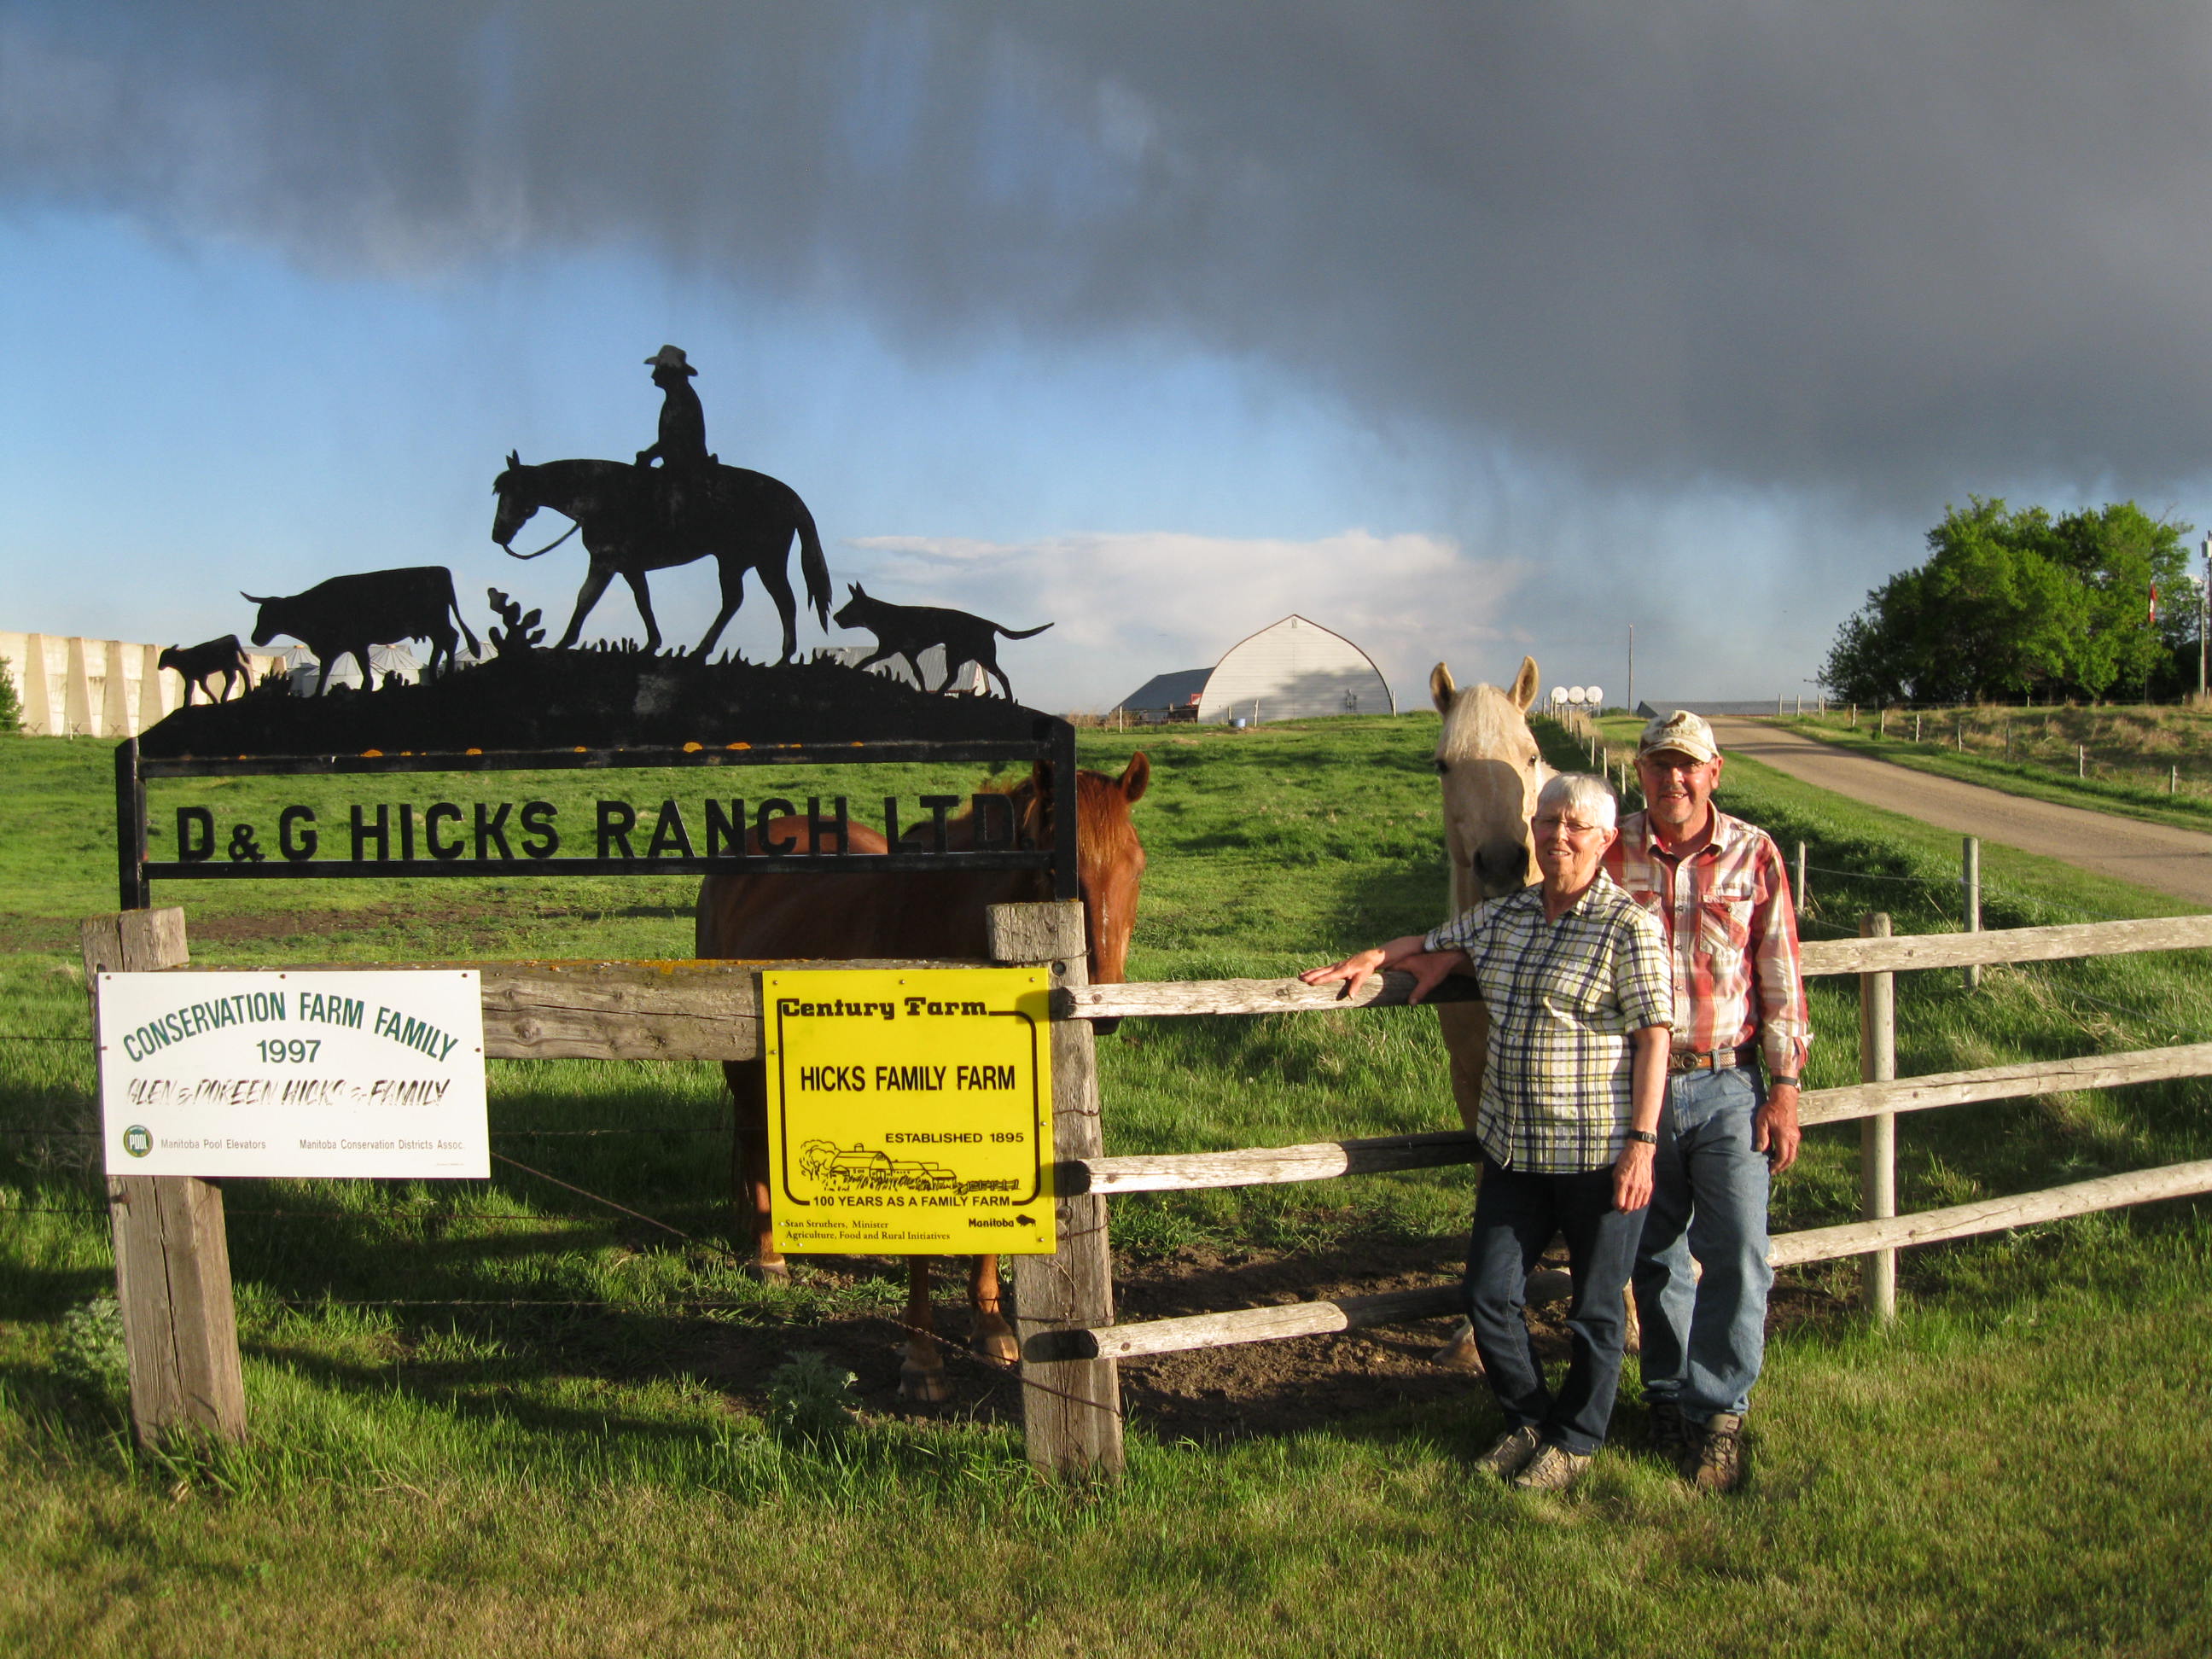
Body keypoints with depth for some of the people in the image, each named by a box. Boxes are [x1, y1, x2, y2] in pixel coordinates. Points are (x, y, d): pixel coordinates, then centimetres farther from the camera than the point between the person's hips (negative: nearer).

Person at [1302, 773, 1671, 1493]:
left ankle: (1575, 1439, 28)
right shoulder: (1506, 915, 8)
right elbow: (1435, 945, 23)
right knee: (1488, 1295, 8)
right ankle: (1527, 1421, 30)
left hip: (1599, 1155, -6)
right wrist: (1370, 958, 5)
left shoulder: (1628, 926, -10)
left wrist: (1642, 1142, -17)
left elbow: (1653, 1037, -13)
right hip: (1513, 1146, 6)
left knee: (1595, 1306, 9)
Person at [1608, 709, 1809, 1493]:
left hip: (1727, 1087, -1)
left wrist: (1784, 1090, -2)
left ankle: (1716, 1412, 8)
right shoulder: (1611, 854, 0)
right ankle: (1669, 1397, 27)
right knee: (1656, 1254, 11)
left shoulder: (1754, 856, -1)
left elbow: (1780, 981, 1)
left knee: (1737, 1253, -6)